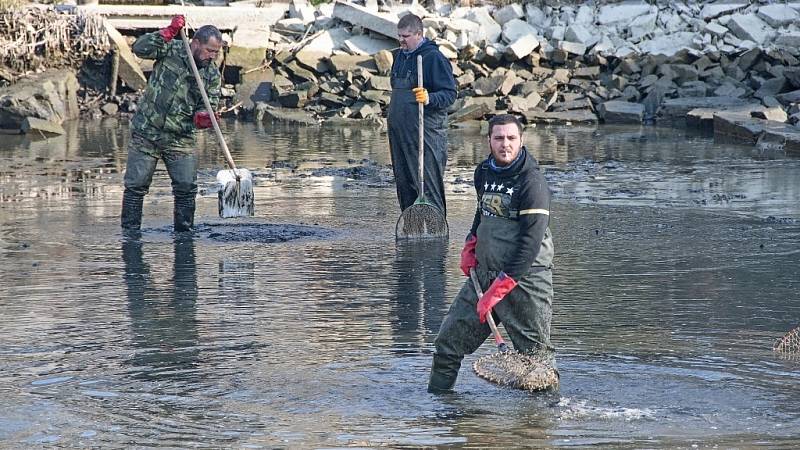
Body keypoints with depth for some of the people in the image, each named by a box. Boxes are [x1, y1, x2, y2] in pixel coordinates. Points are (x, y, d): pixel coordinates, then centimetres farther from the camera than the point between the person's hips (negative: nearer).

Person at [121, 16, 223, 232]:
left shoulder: (213, 75, 5)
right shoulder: (171, 50, -4)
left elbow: (209, 106, 4)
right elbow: (140, 48, -17)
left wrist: (202, 117, -20)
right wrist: (169, 32, -24)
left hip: (180, 139, 3)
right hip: (146, 131, -3)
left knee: (187, 188, -2)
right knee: (136, 186, 0)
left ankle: (184, 231, 10)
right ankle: (130, 232, 8)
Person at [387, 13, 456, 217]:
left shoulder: (433, 58, -10)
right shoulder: (399, 56, 15)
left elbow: (450, 94, -13)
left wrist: (429, 99, -31)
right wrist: (392, 120, 24)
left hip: (425, 134, -8)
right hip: (399, 132, 8)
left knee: (427, 186, -9)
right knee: (404, 184, 11)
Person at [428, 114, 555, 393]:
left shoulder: (532, 182, -15)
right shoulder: (484, 172, 8)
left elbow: (531, 242, -20)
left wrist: (500, 287, -23)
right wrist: (470, 245, 13)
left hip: (523, 278, -7)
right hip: (484, 273, 7)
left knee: (534, 356, -4)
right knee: (448, 341, 8)